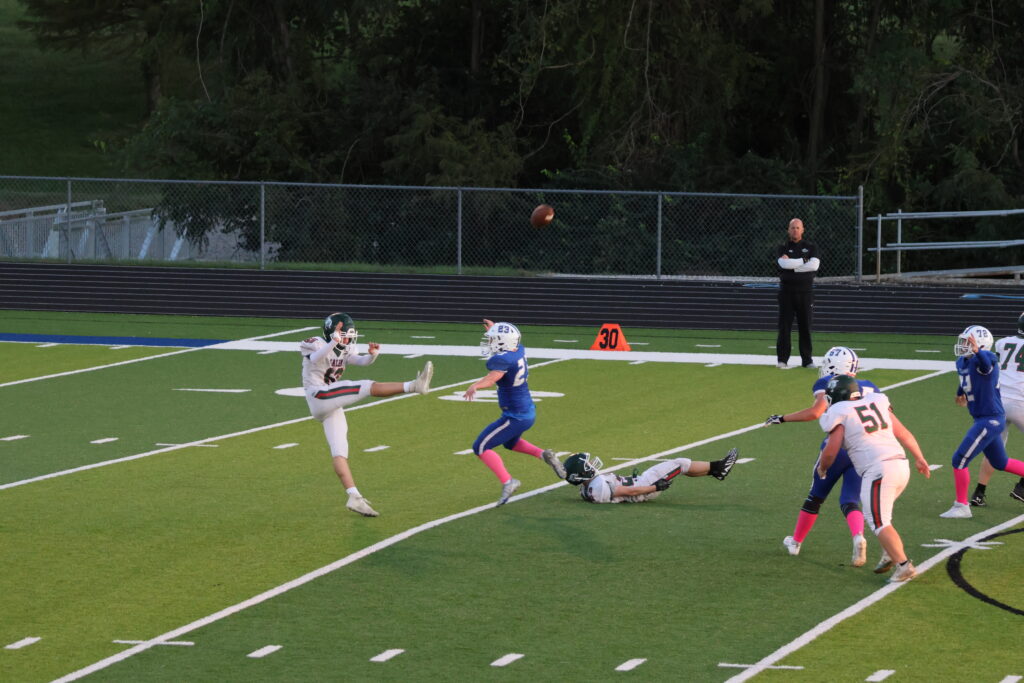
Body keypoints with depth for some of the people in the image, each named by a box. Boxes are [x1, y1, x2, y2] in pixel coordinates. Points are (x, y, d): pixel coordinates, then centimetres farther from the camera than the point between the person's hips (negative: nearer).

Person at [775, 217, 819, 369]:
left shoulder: (810, 248, 9)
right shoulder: (783, 248, 8)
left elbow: (814, 265, -10)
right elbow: (784, 264, -13)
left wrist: (792, 265, -10)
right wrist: (803, 261, -8)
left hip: (805, 291, 0)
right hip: (787, 291, 0)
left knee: (805, 326, 1)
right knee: (784, 326, -3)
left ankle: (807, 359, 6)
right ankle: (782, 359, 0)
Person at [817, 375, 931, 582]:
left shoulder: (839, 414, 1)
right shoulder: (877, 402, 18)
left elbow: (831, 451, -1)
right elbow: (904, 434, 20)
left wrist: (822, 468, 19)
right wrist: (919, 458, 28)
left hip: (878, 470, -7)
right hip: (901, 465, 7)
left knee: (879, 522, -3)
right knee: (880, 514, 25)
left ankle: (904, 565, -13)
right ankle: (890, 553, 14)